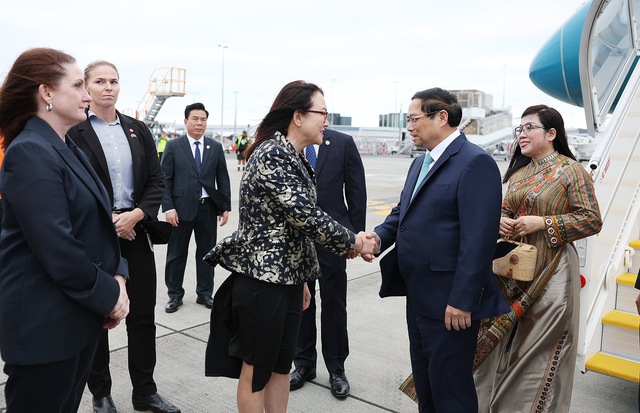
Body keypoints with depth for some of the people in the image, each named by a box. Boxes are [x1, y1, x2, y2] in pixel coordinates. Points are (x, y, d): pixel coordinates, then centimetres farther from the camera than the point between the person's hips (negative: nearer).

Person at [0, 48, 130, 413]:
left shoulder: (69, 149, 11)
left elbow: (97, 222, 11)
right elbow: (57, 247, -24)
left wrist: (117, 276, -3)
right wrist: (108, 295, -14)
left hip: (82, 314, 8)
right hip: (44, 324, -8)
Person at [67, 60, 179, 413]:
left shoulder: (138, 130, 8)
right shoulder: (74, 132, -4)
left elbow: (156, 180, 5)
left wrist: (136, 215, -9)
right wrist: (108, 219, -13)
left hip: (135, 230, 4)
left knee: (143, 315, 11)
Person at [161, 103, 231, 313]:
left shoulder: (216, 147, 6)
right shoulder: (173, 146, 1)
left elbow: (223, 179, 7)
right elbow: (165, 179, -2)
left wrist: (225, 207, 2)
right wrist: (168, 207, -10)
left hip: (208, 208, 2)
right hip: (182, 208, -2)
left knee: (206, 251, 10)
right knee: (176, 253, 7)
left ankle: (205, 293, 23)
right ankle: (175, 295, 21)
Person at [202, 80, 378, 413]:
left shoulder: (292, 157, 11)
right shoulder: (272, 154, -18)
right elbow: (307, 216, -24)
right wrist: (353, 241, -10)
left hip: (288, 279, 9)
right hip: (262, 280, -9)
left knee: (281, 365, 18)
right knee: (256, 370, 9)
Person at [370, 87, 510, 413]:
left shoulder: (475, 162, -15)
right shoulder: (420, 163, 14)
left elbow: (478, 239, -21)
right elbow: (402, 212, 16)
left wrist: (462, 301, -22)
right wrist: (379, 237, -4)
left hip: (450, 303, -9)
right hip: (418, 297, 9)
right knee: (424, 382, 22)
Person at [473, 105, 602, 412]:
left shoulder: (570, 170, -7)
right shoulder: (518, 171, 12)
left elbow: (592, 220, -10)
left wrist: (543, 223, -17)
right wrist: (501, 221, -2)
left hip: (549, 272, -6)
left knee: (539, 347, 1)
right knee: (505, 343, 12)